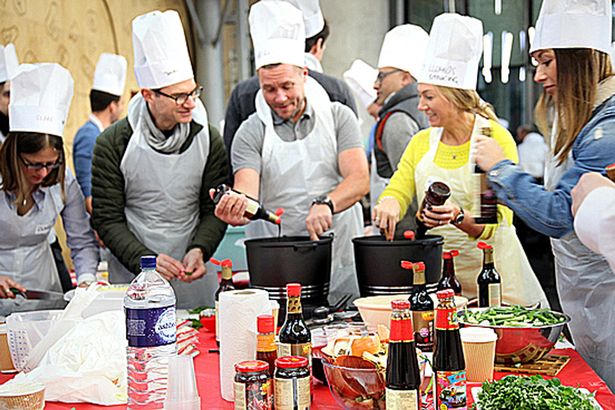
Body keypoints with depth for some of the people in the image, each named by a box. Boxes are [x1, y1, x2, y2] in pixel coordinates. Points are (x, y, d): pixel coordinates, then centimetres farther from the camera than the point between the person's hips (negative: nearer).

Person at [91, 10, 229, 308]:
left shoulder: (208, 139, -2)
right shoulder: (113, 144, -8)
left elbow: (215, 210, 1)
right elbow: (108, 219, -7)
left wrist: (199, 250, -18)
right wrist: (145, 261, -20)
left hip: (195, 276, 2)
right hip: (132, 278, -2)